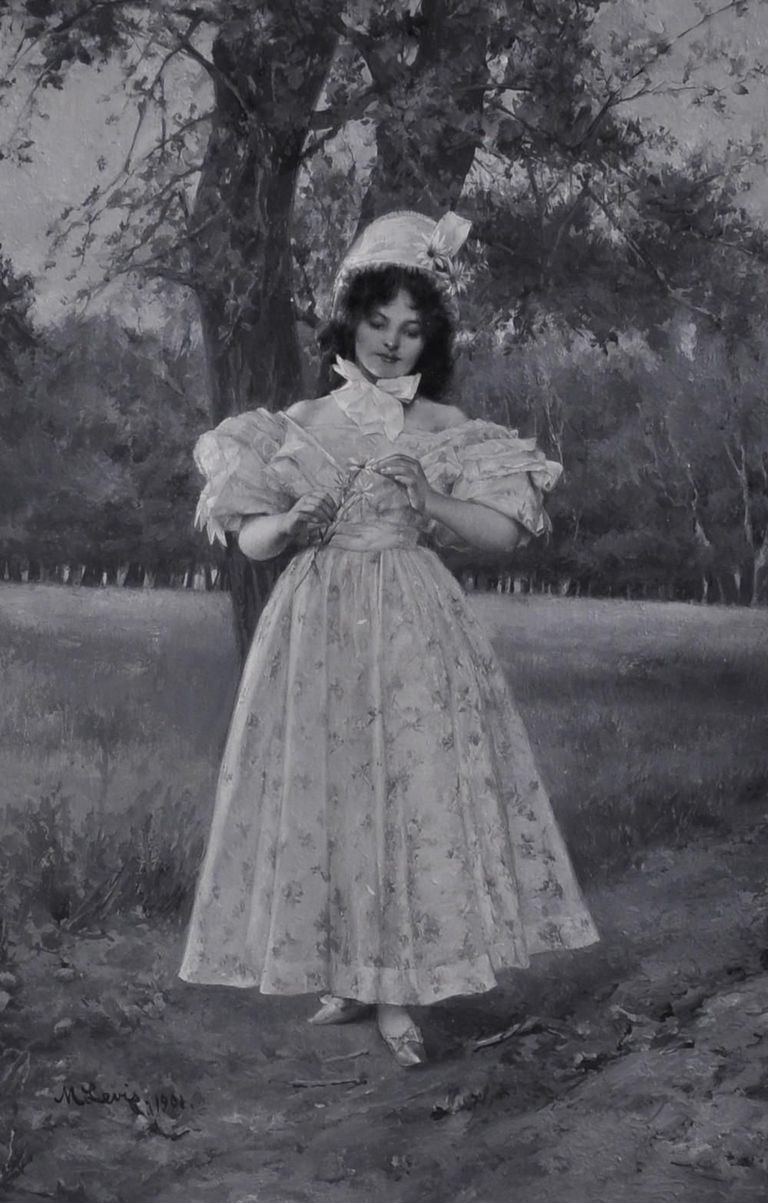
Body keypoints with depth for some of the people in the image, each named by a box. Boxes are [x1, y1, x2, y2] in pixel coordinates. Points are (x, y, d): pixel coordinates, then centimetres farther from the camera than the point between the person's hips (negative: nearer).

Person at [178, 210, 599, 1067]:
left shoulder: (449, 434, 5)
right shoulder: (300, 426, 6)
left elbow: (507, 532, -2)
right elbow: (250, 542, 6)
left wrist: (424, 499, -14)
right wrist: (294, 521, -15)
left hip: (415, 634, -1)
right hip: (318, 627, 1)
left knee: (416, 793, -5)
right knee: (321, 793, 2)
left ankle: (395, 991, 4)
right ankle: (346, 977, 16)